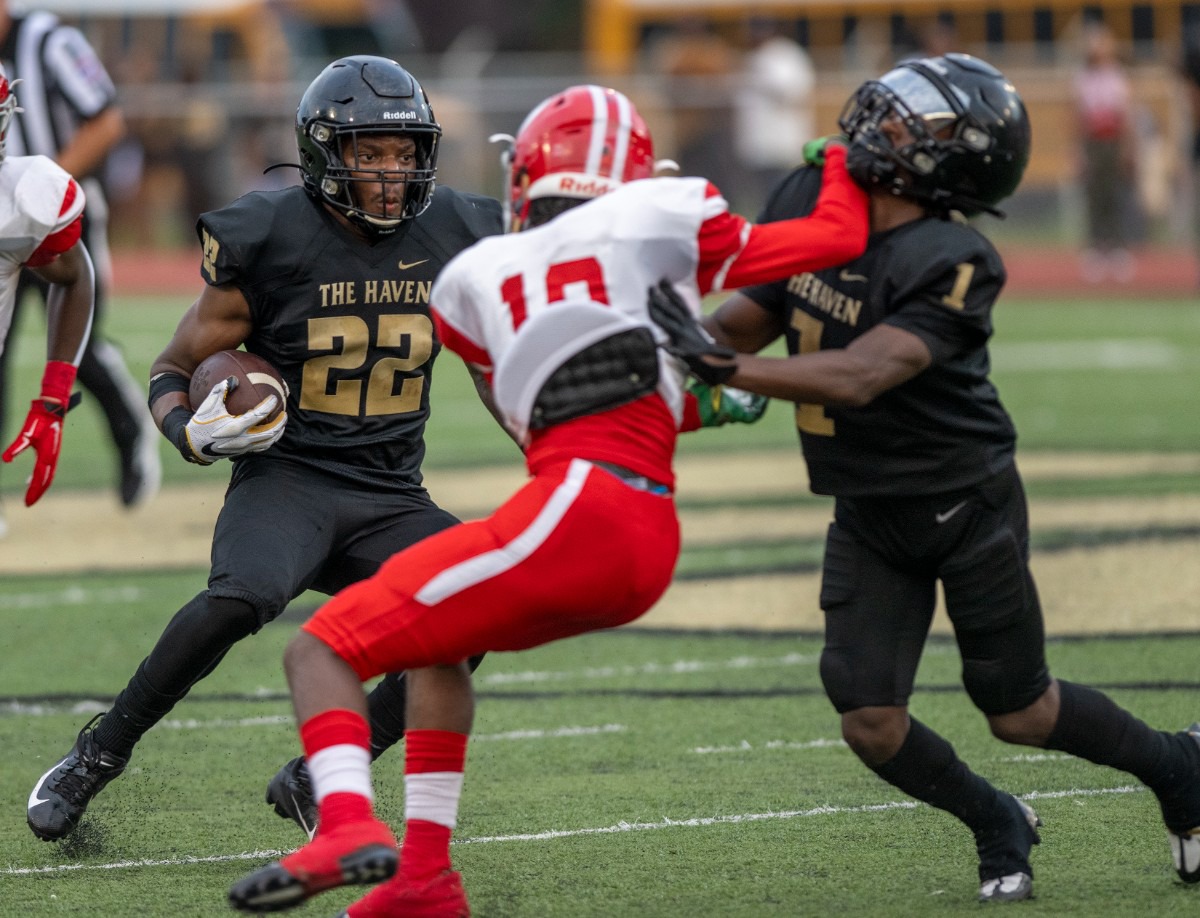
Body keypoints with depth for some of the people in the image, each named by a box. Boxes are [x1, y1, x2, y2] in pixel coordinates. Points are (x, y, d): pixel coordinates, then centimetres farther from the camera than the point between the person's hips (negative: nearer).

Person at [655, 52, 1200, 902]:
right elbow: (754, 316, 5)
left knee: (1019, 713, 6)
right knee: (869, 719, -6)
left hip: (966, 503, -5)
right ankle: (998, 827, 22)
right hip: (869, 514, 5)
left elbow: (859, 377, -36)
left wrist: (728, 368, -45)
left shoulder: (951, 263, -27)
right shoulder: (812, 198, -6)